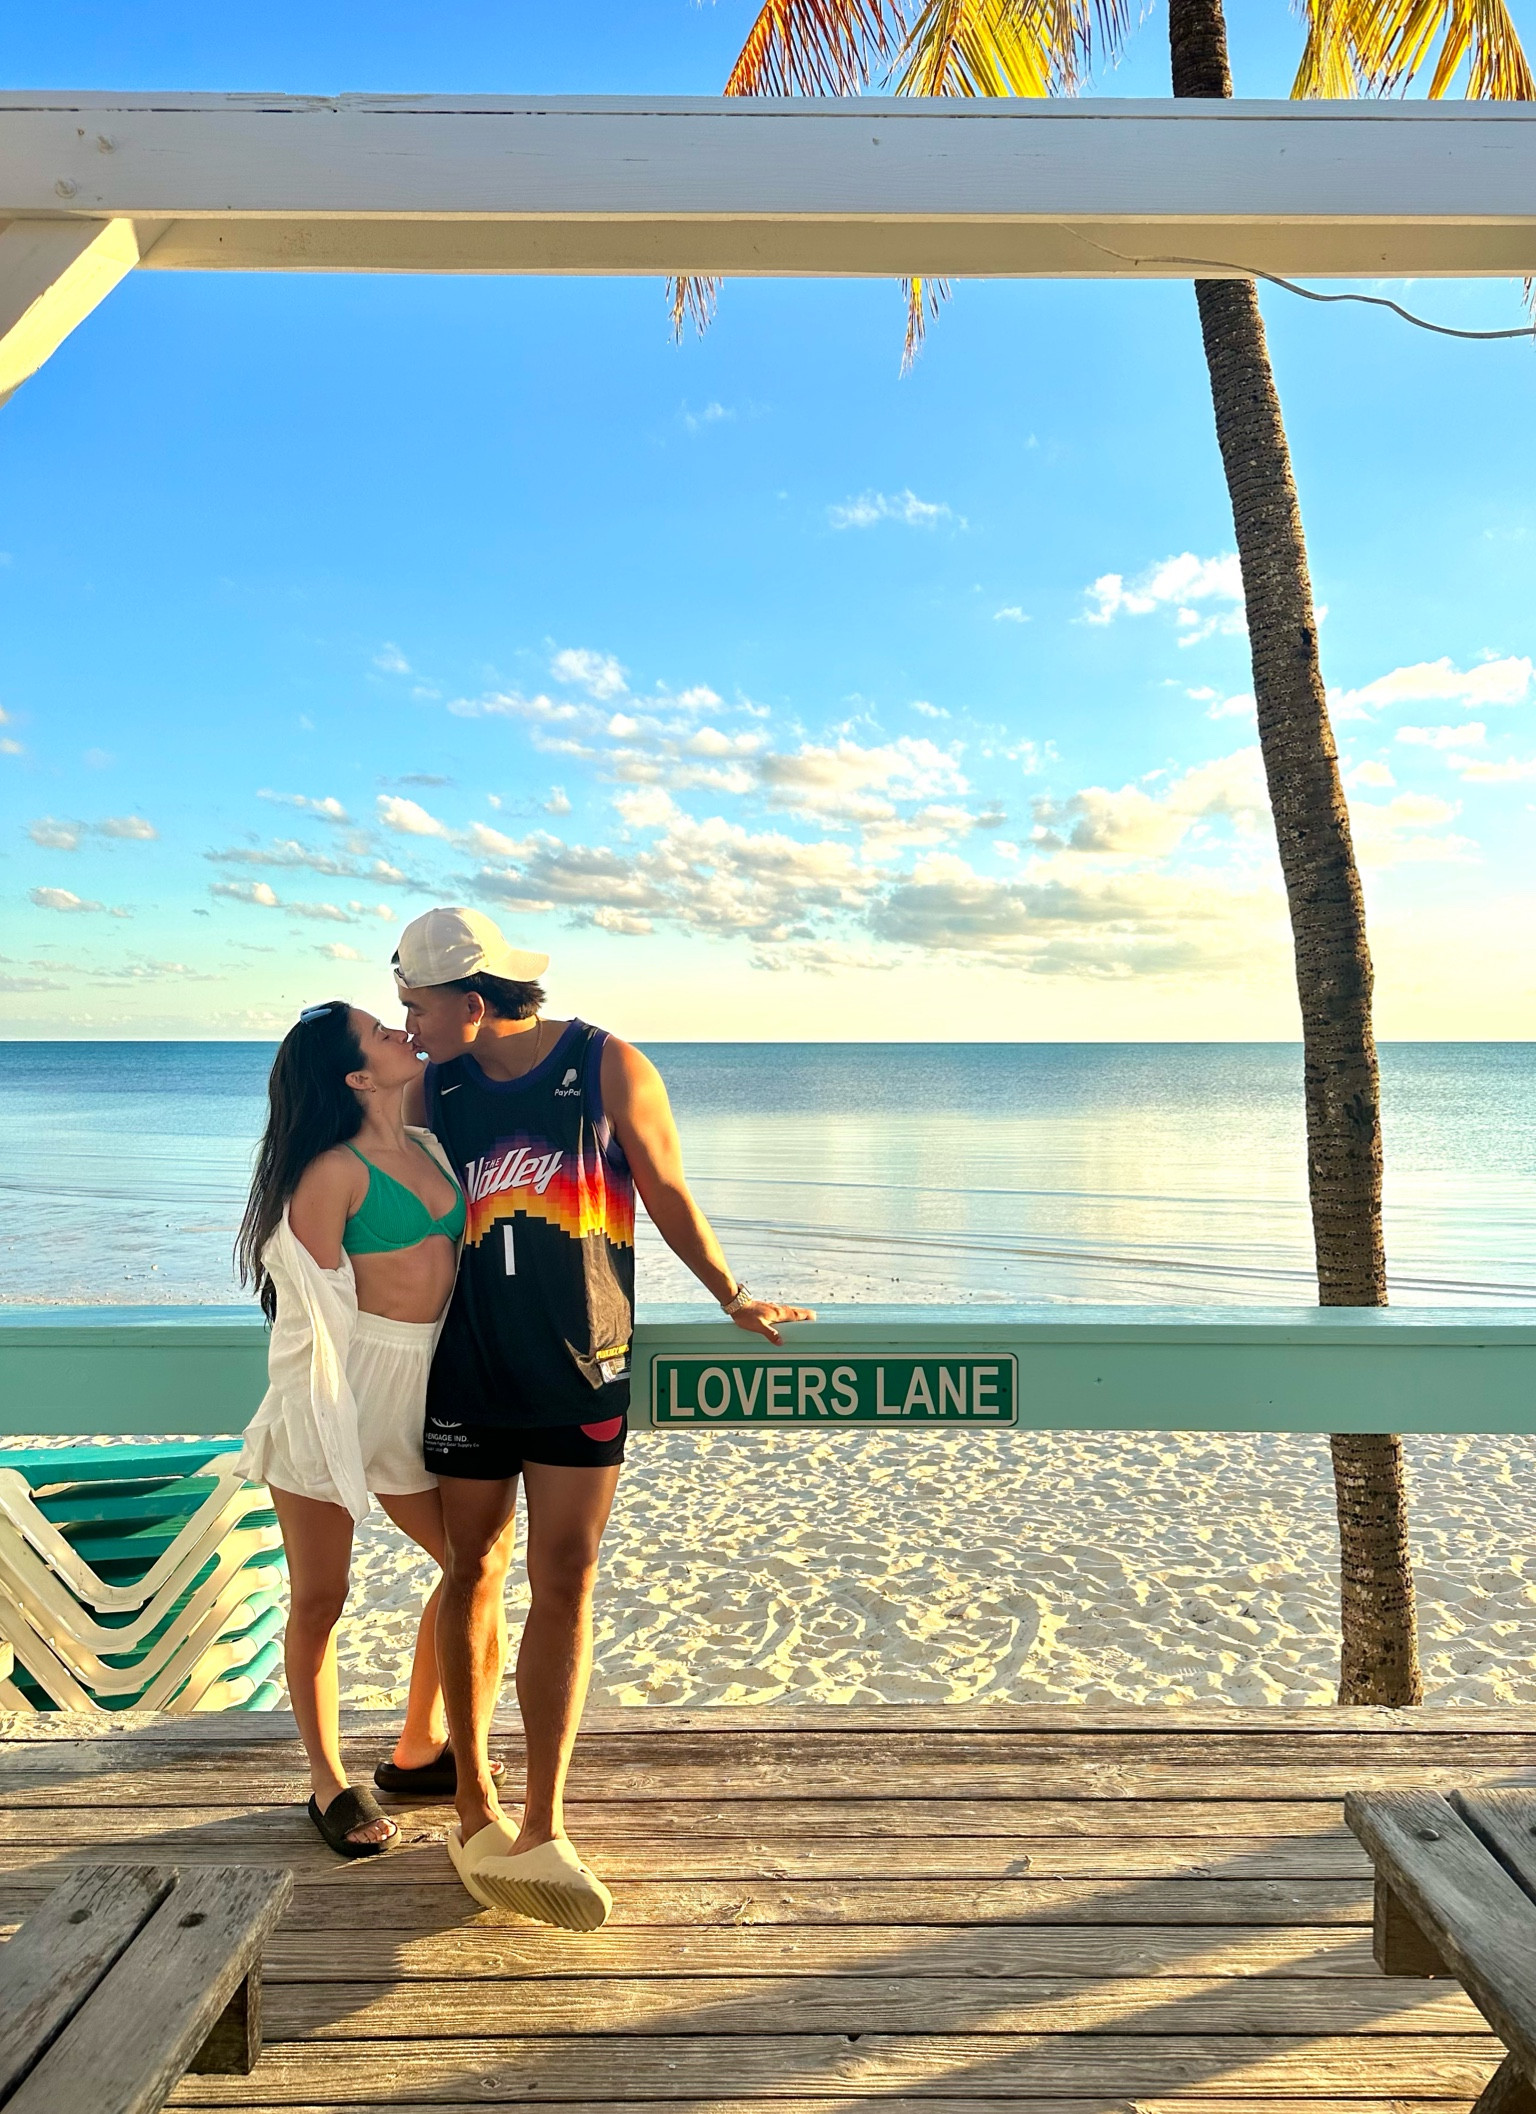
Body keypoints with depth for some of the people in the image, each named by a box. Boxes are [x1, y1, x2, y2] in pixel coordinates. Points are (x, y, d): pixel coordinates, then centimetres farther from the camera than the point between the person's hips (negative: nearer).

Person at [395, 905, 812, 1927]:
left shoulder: (610, 1070, -6)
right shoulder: (435, 1087, 4)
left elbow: (669, 1196, 3)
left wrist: (735, 1298, 11)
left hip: (581, 1372, -2)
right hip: (469, 1373, 3)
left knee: (565, 1582, -4)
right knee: (474, 1573, 8)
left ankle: (540, 1832, 2)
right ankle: (476, 1809, 24)